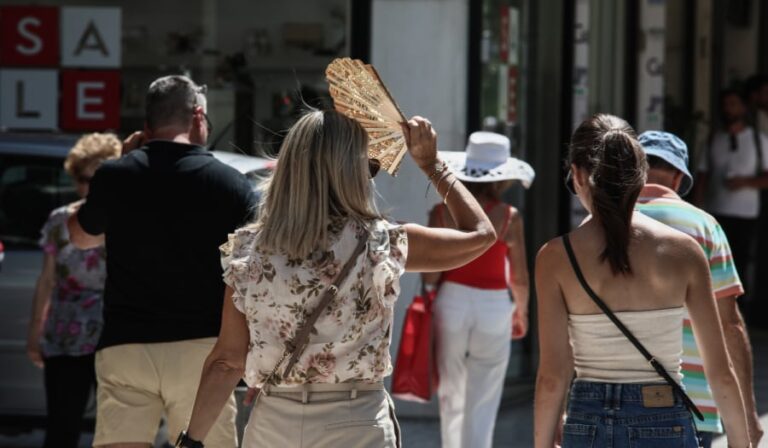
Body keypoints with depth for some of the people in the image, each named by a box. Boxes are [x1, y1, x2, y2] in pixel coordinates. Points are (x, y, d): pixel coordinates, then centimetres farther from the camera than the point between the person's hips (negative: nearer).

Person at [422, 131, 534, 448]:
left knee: (451, 397, 16)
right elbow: (519, 278, 0)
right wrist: (521, 311, 17)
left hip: (451, 303, 1)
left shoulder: (443, 212, -4)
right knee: (482, 406, 5)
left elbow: (431, 271, -5)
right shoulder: (509, 218, -5)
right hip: (494, 306, -1)